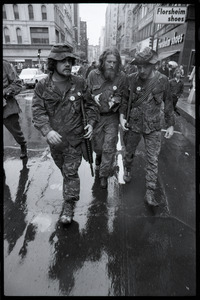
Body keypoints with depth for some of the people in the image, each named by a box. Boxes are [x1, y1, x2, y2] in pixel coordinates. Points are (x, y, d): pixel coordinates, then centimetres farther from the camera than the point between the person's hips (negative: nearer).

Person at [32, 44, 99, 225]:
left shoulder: (79, 83, -6)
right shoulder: (42, 86, -7)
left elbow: (91, 105, 4)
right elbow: (38, 111, -14)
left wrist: (91, 123, -12)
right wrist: (47, 130, -32)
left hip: (75, 137, -2)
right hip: (54, 139, 2)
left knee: (70, 172, 2)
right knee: (63, 168, 23)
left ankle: (69, 205, 20)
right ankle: (71, 184, 53)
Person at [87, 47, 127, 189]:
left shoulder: (121, 76, -6)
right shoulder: (93, 74, -6)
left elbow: (122, 96, 3)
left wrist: (115, 100, -14)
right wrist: (95, 98, -13)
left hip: (112, 116, 0)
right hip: (95, 115, 1)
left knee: (109, 148, -1)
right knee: (97, 146, 13)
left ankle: (104, 175, 19)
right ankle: (99, 157, 53)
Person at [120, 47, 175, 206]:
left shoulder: (163, 80, -7)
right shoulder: (132, 79, -6)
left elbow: (168, 103, 3)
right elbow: (125, 99, 4)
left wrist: (171, 125, 3)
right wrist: (122, 116, -11)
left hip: (154, 127, 0)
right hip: (133, 125, 1)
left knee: (153, 160, 1)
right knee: (129, 152, 17)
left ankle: (150, 192, 13)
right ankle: (128, 170, 49)